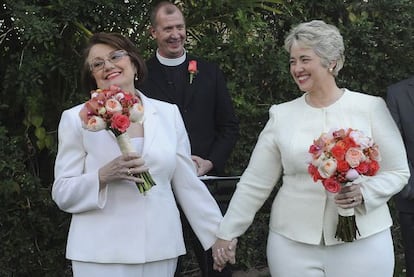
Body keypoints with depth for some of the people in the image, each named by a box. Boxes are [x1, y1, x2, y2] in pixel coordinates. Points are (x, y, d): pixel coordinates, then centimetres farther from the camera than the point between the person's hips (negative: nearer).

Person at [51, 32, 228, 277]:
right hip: (102, 254, -2)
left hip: (161, 248, 2)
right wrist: (104, 175, -17)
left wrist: (222, 234, 9)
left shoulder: (168, 113, 6)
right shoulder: (77, 119, -1)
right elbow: (62, 194, -2)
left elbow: (188, 183, 10)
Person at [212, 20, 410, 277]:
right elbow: (255, 182, 6)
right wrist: (226, 234, 5)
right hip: (292, 243, 2)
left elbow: (398, 172, 2)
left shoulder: (370, 107, -2)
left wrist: (363, 193, -16)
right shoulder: (281, 115, 4)